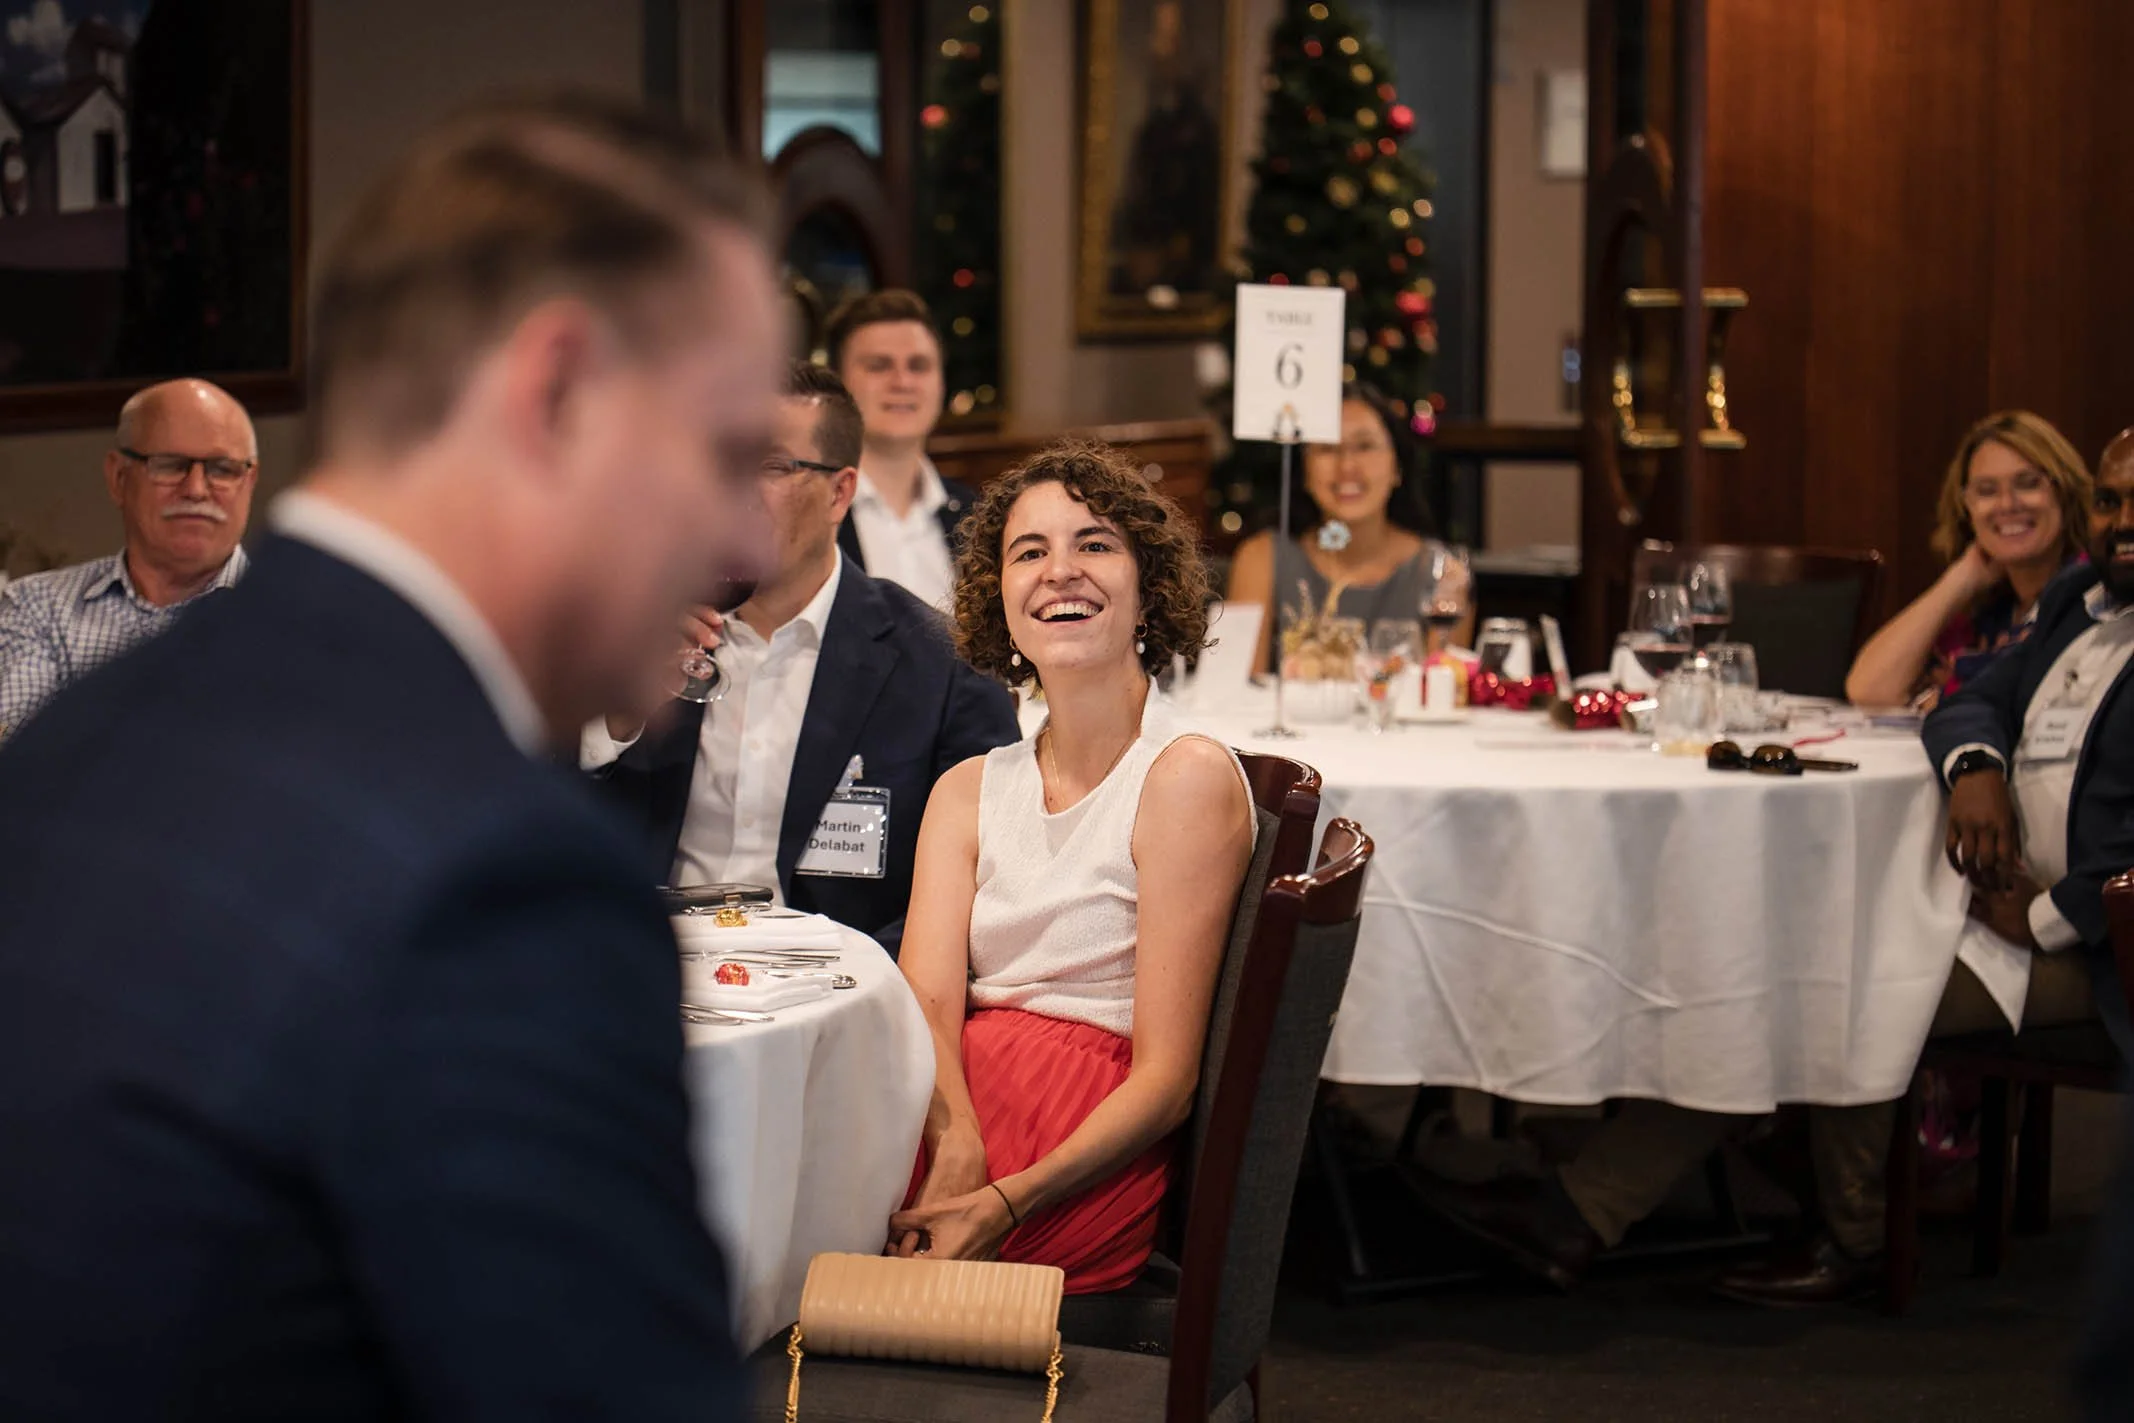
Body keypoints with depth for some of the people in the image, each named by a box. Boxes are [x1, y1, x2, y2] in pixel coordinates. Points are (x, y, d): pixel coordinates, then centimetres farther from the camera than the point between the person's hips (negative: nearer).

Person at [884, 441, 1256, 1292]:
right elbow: (925, 1002, 1)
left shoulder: (1187, 778, -2)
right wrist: (955, 1145, -21)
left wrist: (1003, 1206, -22)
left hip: (1077, 1167, -5)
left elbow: (1165, 1079, -7)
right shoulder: (969, 791, 17)